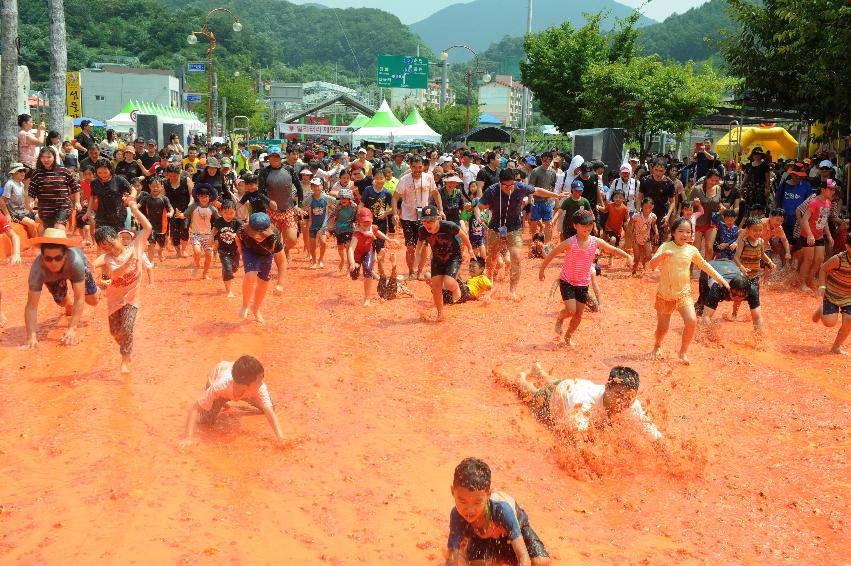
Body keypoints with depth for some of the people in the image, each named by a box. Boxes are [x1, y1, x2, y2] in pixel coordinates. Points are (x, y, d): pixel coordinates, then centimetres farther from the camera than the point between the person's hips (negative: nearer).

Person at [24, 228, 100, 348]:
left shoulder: (75, 260, -48)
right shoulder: (37, 269, -45)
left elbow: (79, 299, -43)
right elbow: (31, 306, -42)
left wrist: (72, 329, -48)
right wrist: (31, 337, -52)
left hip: (74, 268, -1)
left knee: (92, 301, -2)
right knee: (62, 302, 6)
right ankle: (69, 305, 43)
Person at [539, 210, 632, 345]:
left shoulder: (596, 242, -8)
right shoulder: (570, 243, -19)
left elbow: (613, 249, 2)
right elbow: (552, 254, -9)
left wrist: (627, 256, -13)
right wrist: (542, 269, -2)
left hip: (583, 283, 4)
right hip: (567, 281, -4)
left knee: (579, 315, 8)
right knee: (571, 310, -17)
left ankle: (569, 335, 33)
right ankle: (559, 319, 19)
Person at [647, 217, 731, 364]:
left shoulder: (692, 250, 0)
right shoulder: (666, 247, -11)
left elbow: (704, 265, 17)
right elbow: (651, 265, -21)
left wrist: (719, 278, 13)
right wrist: (662, 255, -39)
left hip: (684, 293, 2)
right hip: (665, 294, -2)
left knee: (692, 321, -17)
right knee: (662, 327, 6)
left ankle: (683, 352, 3)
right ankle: (657, 346, 40)